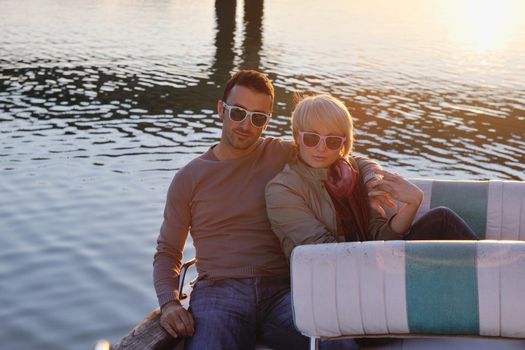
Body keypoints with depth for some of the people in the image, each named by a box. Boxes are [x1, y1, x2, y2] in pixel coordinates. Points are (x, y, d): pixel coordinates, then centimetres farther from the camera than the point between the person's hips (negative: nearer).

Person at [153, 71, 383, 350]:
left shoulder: (285, 155, 11)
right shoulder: (188, 179, 13)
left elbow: (355, 164, 16)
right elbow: (167, 251, 15)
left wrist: (373, 179, -8)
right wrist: (169, 303, -3)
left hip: (281, 290, 1)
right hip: (218, 291, 0)